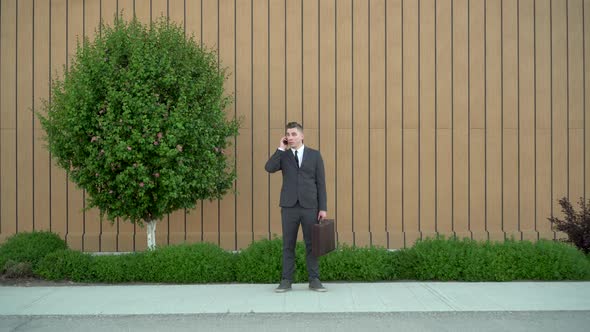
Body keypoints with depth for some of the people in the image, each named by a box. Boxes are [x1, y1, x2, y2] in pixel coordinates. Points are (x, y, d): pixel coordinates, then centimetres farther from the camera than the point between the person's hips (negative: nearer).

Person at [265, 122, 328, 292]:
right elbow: (269, 168, -12)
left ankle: (314, 280, 9)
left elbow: (321, 183, 3)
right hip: (289, 206, 1)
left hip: (310, 206, -1)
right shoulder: (283, 156, 9)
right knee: (288, 245, 3)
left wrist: (323, 208, -3)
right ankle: (286, 281, 9)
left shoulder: (314, 155, 6)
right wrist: (281, 148, -9)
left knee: (312, 244, 2)